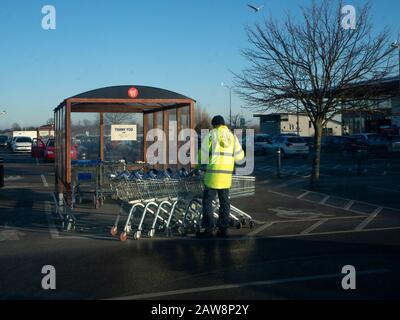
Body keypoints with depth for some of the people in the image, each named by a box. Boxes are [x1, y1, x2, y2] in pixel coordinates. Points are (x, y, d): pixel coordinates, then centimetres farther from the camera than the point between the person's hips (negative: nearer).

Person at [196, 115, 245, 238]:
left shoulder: (211, 135, -2)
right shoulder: (232, 136, 10)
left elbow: (203, 154, -2)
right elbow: (239, 156, 13)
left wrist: (199, 165, 16)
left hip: (213, 174, -4)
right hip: (227, 175, 4)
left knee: (207, 201, 1)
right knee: (224, 202, 12)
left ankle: (209, 230, -2)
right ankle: (223, 229, 13)